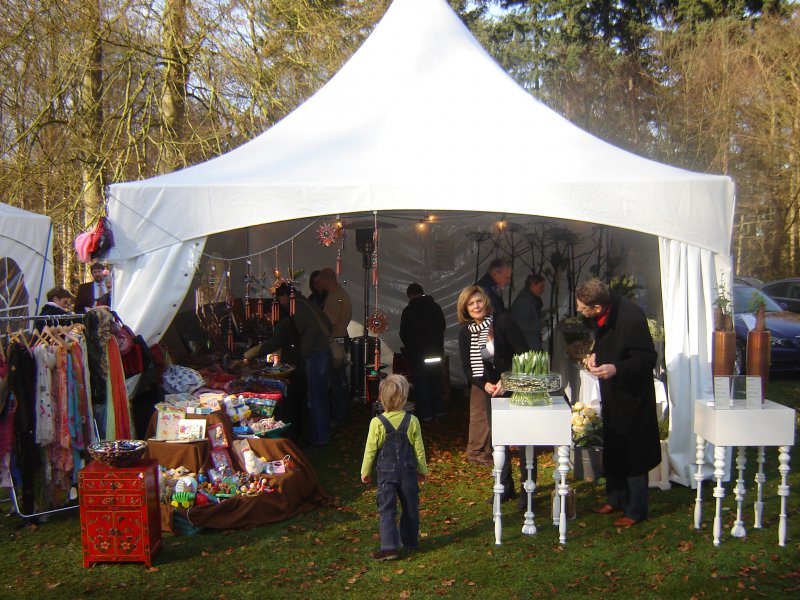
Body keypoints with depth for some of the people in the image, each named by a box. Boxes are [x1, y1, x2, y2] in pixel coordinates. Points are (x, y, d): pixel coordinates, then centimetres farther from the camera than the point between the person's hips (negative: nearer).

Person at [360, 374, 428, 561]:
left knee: (386, 509, 0)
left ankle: (389, 547, -7)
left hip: (386, 472, -2)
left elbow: (370, 450, -6)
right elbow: (419, 449, 3)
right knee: (410, 507, 17)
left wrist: (365, 471, 8)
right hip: (408, 471, 2)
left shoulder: (377, 423, -12)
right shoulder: (412, 421, -6)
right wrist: (422, 470, 17)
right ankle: (410, 541, 29)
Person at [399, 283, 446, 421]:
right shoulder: (435, 307, 1)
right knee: (436, 379, 14)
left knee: (421, 382, 3)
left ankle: (424, 412, 4)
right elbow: (442, 326, 11)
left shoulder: (408, 310, -11)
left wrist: (410, 347, 12)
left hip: (418, 352, -4)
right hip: (436, 351, 4)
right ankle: (438, 409, 20)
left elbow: (404, 334, -6)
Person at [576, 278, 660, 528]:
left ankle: (635, 510, 16)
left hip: (631, 395, -8)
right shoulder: (603, 315, -6)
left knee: (632, 453, 2)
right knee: (612, 448, 19)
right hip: (611, 392, 8)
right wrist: (596, 353, -4)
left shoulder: (632, 318, -30)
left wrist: (616, 369, -37)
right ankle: (616, 498, 36)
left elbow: (648, 359, -24)